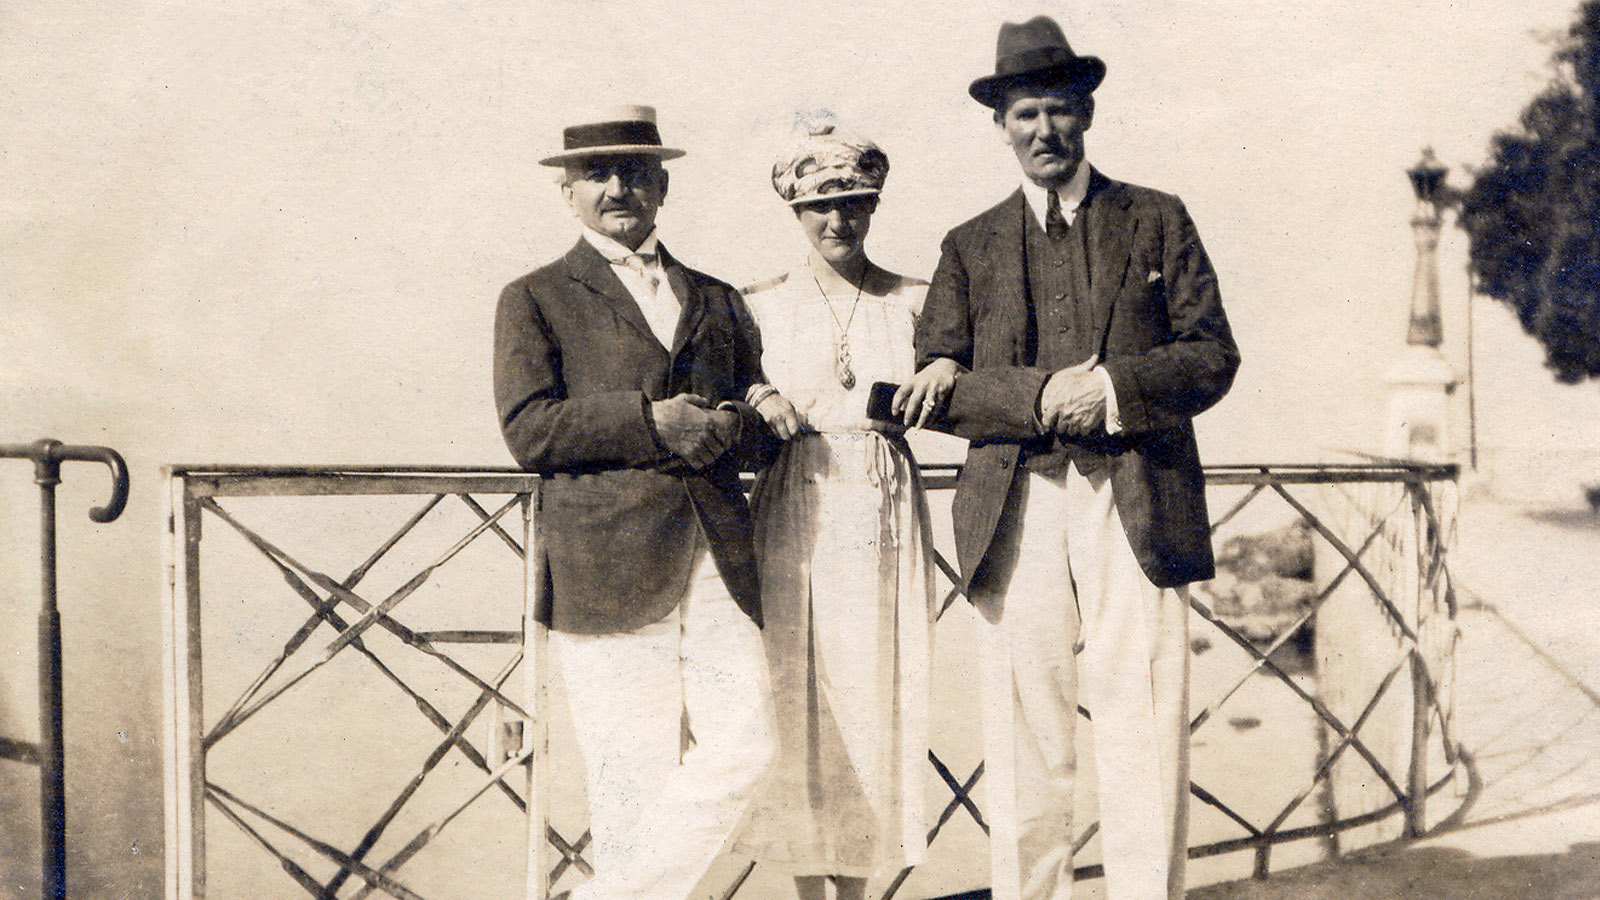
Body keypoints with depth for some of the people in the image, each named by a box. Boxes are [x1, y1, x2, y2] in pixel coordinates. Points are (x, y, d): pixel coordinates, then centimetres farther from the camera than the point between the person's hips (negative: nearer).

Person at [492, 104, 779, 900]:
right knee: (635, 780, -4)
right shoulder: (535, 300, 9)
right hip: (607, 572, -4)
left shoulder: (716, 300, 22)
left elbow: (765, 429, 17)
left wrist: (722, 432, -6)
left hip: (717, 565, 4)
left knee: (743, 746, -8)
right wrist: (651, 422, -12)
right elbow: (529, 430, -5)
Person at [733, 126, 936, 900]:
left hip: (885, 519, 1)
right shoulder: (760, 306, 5)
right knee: (797, 700, 0)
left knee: (876, 698, 2)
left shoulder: (912, 301, 7)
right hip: (794, 520, -1)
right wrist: (760, 402, -13)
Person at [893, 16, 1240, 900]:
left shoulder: (1157, 221, 14)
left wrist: (1112, 387, -11)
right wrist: (1042, 395, -12)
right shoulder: (970, 247, 16)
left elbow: (1212, 355, 6)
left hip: (1137, 508, -1)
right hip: (1016, 515, 1)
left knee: (1146, 744, -5)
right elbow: (935, 387, 4)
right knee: (1022, 747, 0)